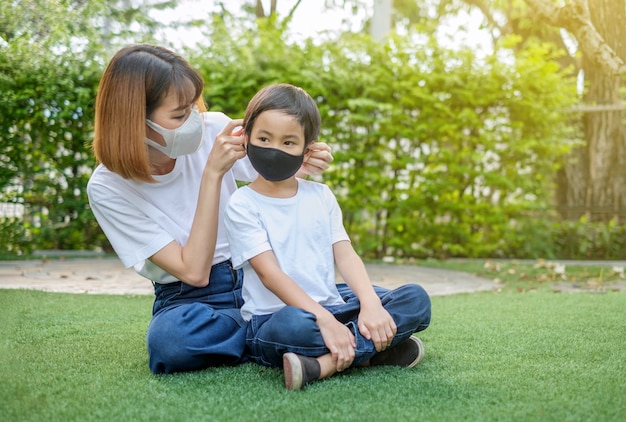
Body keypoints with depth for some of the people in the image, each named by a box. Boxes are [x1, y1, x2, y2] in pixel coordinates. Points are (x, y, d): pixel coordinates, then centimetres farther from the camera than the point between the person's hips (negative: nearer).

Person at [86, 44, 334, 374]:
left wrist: (300, 169, -14)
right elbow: (194, 272, -20)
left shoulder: (213, 128, -9)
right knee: (169, 339, -38)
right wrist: (212, 173, -26)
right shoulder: (107, 189, -15)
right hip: (190, 298, -1)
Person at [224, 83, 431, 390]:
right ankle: (370, 350, -20)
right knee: (293, 324, -41)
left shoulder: (320, 196, 12)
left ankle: (322, 364, -25)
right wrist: (324, 320, -26)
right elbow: (269, 273, -14)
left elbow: (345, 254, 3)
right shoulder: (243, 204, -4)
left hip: (332, 307, 6)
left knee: (415, 299, -13)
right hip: (273, 317, -6)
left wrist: (371, 303, -17)